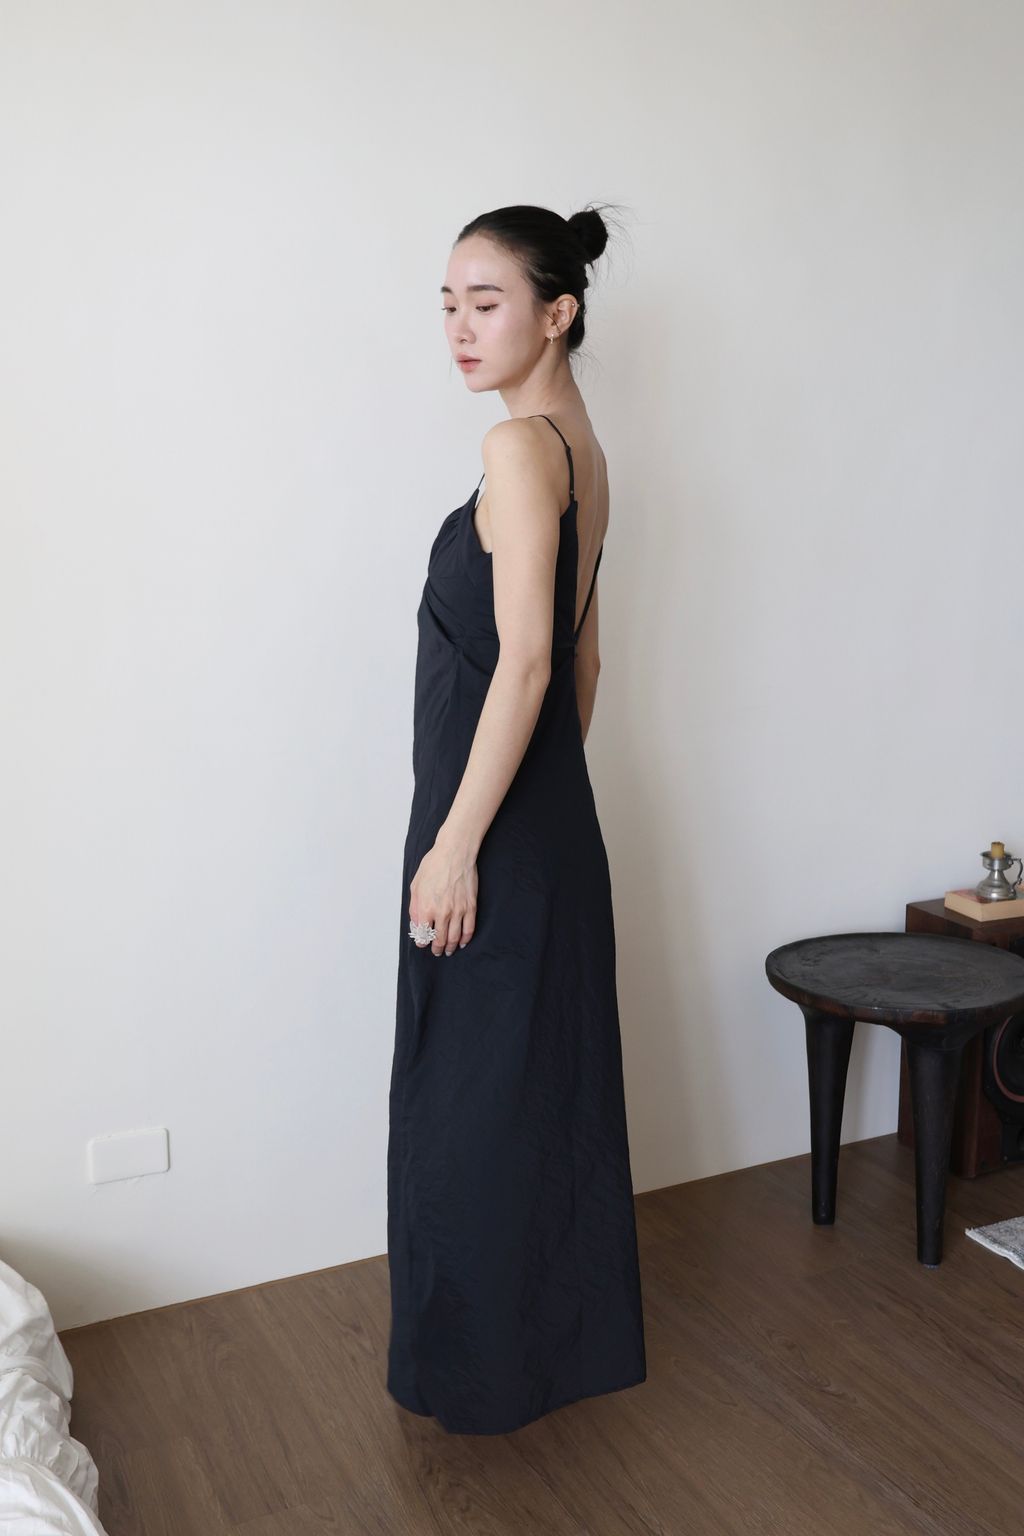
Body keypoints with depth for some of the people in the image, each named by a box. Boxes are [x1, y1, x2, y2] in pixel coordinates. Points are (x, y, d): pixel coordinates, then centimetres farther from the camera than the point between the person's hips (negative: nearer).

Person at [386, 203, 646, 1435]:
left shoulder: (521, 446, -16)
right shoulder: (582, 449, 13)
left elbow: (524, 662, -22)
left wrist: (456, 844, -20)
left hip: (497, 825, -9)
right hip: (553, 823, 9)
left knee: (473, 1098, 5)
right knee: (550, 1084, 18)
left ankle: (483, 1366, 22)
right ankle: (568, 1333, 35)